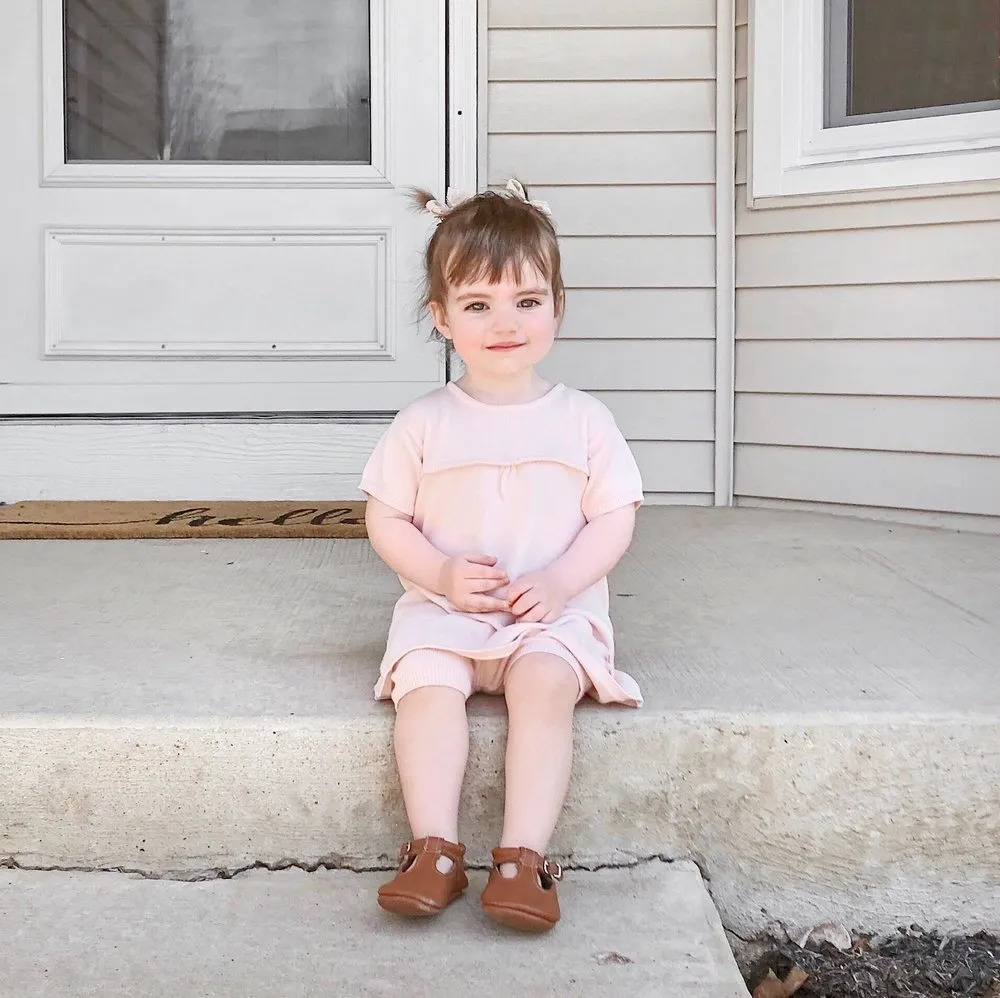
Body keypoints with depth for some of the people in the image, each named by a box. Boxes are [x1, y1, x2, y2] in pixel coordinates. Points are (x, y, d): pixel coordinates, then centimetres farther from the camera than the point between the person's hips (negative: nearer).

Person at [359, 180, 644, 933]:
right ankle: (436, 850, -26)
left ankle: (524, 857, -28)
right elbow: (384, 518, 6)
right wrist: (439, 573, -11)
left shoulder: (583, 420, 4)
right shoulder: (425, 423, 4)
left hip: (554, 613, 0)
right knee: (426, 685, -28)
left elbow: (615, 519, 3)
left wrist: (560, 582, -13)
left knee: (544, 685, -30)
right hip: (443, 609, 1)